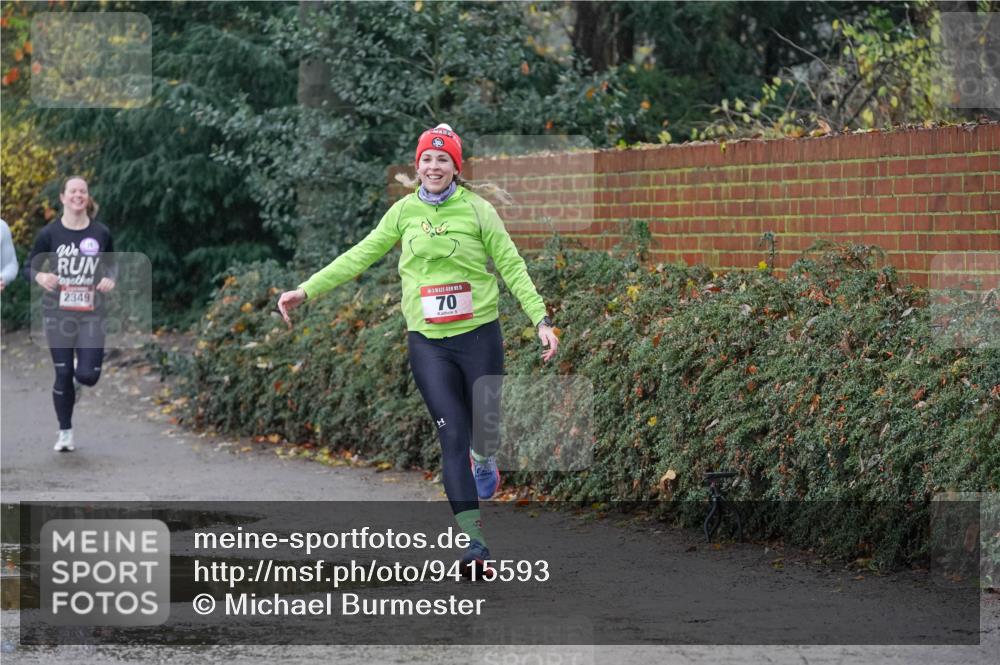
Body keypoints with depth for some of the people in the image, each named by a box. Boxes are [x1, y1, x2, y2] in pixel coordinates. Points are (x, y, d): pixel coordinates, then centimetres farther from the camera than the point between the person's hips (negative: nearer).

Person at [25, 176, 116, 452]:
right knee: (63, 374, 2)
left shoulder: (101, 233, 0)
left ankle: (79, 378, 31)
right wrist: (40, 277, -20)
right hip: (58, 313, -1)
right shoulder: (49, 233, -5)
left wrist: (110, 278, -6)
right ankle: (65, 433, 19)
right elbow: (29, 267, 3)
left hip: (91, 314, 1)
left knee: (88, 375, -9)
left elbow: (112, 264, 16)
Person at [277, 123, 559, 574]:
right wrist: (307, 290, 3)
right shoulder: (404, 211, 4)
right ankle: (472, 540, -8)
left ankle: (484, 462, 44)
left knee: (484, 429, 4)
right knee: (453, 436, -8)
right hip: (428, 342, 1)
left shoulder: (477, 210, -2)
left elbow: (511, 266, 1)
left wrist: (540, 320, -5)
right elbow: (360, 256, 7)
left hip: (479, 336, -1)